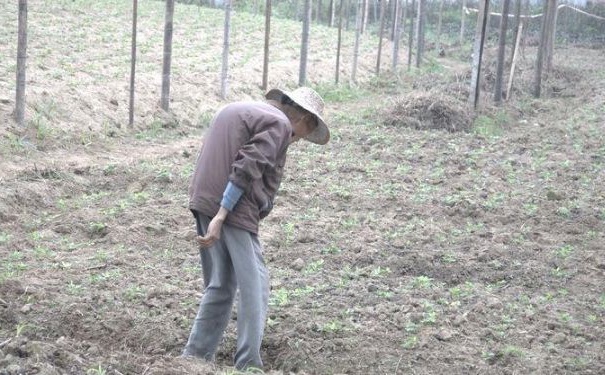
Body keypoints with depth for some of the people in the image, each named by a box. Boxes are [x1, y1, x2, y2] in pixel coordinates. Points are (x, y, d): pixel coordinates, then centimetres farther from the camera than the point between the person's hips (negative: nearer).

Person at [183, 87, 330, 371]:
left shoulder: (235, 110, 23)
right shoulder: (280, 124, -5)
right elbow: (246, 169, -16)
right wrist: (220, 217, -20)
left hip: (202, 201, 9)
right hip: (234, 209, -8)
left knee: (219, 285, 16)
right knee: (254, 286, 0)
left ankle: (196, 355, 18)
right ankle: (248, 364, 1)